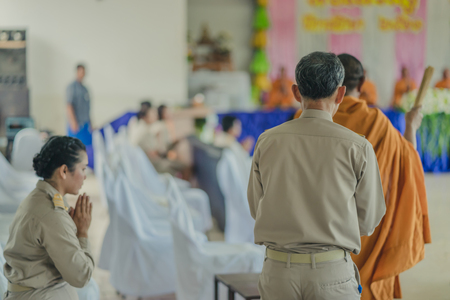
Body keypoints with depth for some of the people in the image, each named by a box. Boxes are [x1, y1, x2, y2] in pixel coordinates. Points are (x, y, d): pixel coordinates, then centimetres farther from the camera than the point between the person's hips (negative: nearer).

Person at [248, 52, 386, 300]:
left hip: (278, 270, 2)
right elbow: (367, 222, 2)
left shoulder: (267, 142, -1)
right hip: (332, 273, -2)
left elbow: (257, 210, 9)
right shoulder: (358, 148, -7)